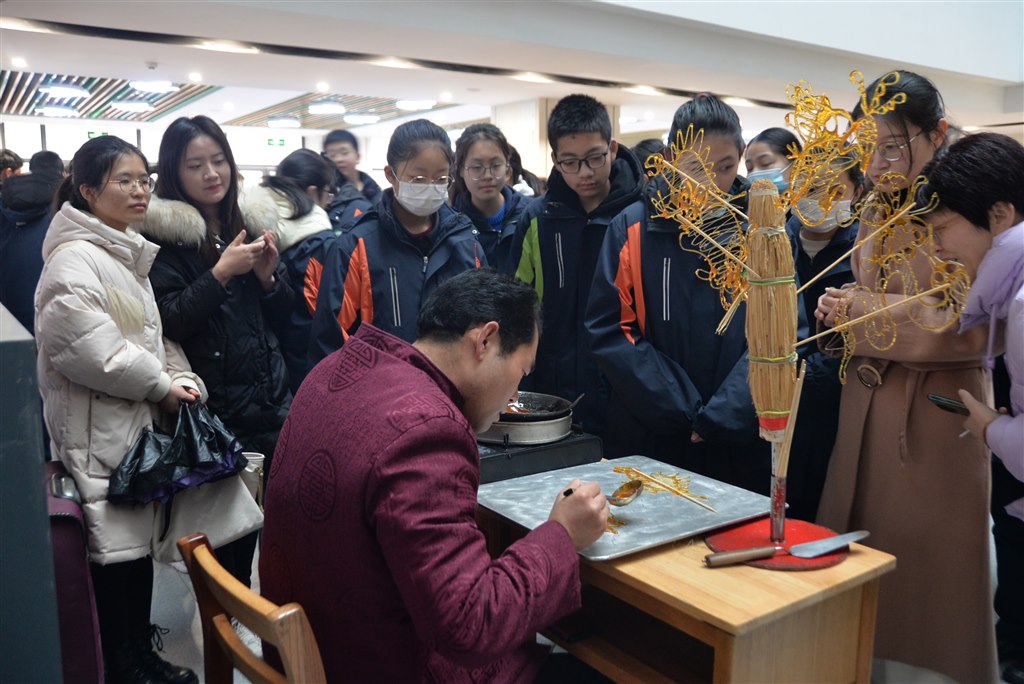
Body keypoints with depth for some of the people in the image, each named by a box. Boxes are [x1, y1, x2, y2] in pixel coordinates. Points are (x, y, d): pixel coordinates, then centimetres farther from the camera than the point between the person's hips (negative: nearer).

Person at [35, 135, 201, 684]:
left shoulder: (128, 254, 15)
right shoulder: (74, 259, -15)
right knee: (119, 547, -1)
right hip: (100, 430, -9)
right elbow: (87, 348, -25)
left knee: (138, 539, 17)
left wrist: (179, 378, 2)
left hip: (140, 419, 9)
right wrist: (161, 386, -14)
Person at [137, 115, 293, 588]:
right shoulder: (163, 232, -4)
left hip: (270, 397, 5)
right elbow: (167, 322, -13)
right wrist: (222, 273, -19)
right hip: (213, 405, -4)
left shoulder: (252, 221, 11)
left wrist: (267, 275, -6)